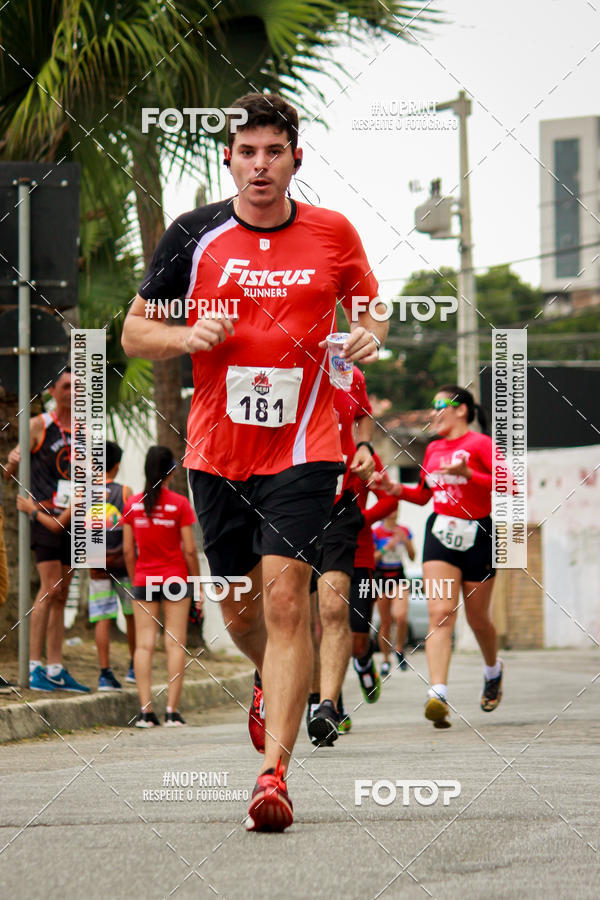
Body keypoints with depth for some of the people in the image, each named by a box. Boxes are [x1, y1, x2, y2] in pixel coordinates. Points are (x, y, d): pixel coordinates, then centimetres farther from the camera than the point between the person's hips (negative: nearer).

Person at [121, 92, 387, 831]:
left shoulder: (333, 234, 1)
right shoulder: (193, 236, 0)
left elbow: (369, 305, 18)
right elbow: (134, 331, 6)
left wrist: (369, 336, -5)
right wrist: (188, 335, -14)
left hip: (303, 448, -2)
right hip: (217, 452, 2)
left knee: (285, 597, -16)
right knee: (239, 608, 13)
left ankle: (273, 773, -17)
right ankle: (272, 680, 49)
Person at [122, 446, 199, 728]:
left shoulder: (132, 504, 0)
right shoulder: (179, 504, -7)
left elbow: (128, 550, 3)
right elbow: (189, 549, -7)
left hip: (144, 580, 2)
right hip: (175, 578, -2)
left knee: (144, 644, 1)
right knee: (175, 643, 1)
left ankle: (146, 710, -6)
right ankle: (172, 710, -4)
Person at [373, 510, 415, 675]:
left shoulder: (404, 531, 5)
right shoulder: (376, 533, -4)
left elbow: (412, 556, 7)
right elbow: (371, 560, -6)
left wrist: (405, 540, -9)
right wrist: (386, 547, -18)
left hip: (399, 577, 1)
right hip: (381, 577, -1)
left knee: (401, 616, -21)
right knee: (385, 623, 1)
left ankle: (399, 648, 4)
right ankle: (385, 659, 15)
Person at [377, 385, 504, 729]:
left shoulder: (480, 443, -5)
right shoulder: (433, 449, 13)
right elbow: (423, 495, 25)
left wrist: (467, 473, -26)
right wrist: (395, 489, 7)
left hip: (478, 537, -4)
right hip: (441, 533, 4)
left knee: (478, 620, 10)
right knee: (440, 613, -16)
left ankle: (494, 672, 42)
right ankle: (438, 695, -30)